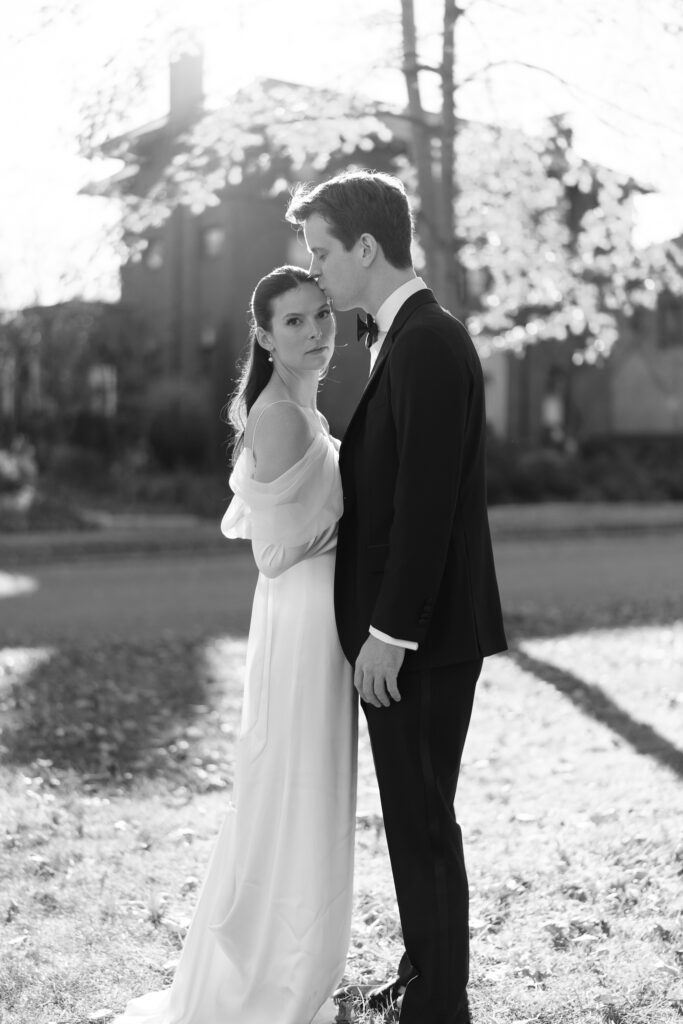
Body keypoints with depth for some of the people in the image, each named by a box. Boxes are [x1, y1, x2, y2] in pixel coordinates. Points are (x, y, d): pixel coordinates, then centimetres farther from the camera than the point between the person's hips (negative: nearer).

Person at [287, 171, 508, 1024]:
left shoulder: (430, 343, -17)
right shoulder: (398, 341, 14)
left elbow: (427, 502, -22)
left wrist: (389, 632, -19)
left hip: (422, 635, -10)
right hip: (395, 627, 10)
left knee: (424, 825, 2)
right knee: (413, 819, 18)